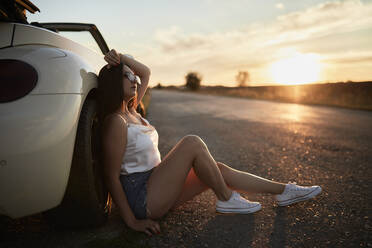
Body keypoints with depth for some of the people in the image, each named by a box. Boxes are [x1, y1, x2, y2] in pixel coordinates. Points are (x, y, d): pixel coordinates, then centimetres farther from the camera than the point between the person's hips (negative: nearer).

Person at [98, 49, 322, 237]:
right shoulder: (116, 122, -19)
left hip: (155, 185, 9)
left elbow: (146, 72, 19)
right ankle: (226, 199, -4)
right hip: (141, 198, -9)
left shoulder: (130, 110, 8)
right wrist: (132, 221, -19)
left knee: (220, 170, 1)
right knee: (192, 143, -23)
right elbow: (111, 176, -20)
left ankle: (284, 191, 12)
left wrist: (121, 58, 1)